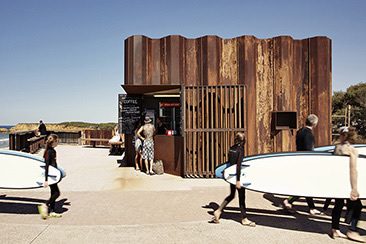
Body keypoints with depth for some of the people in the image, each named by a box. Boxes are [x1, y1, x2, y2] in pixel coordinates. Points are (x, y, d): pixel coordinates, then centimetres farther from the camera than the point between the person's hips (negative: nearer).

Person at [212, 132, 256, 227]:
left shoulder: (231, 149, 5)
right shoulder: (240, 149, -16)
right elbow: (238, 165, -21)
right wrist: (238, 180, -21)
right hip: (237, 175, -7)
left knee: (231, 195, 19)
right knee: (241, 197, 5)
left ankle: (218, 211, 13)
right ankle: (244, 219, 17)